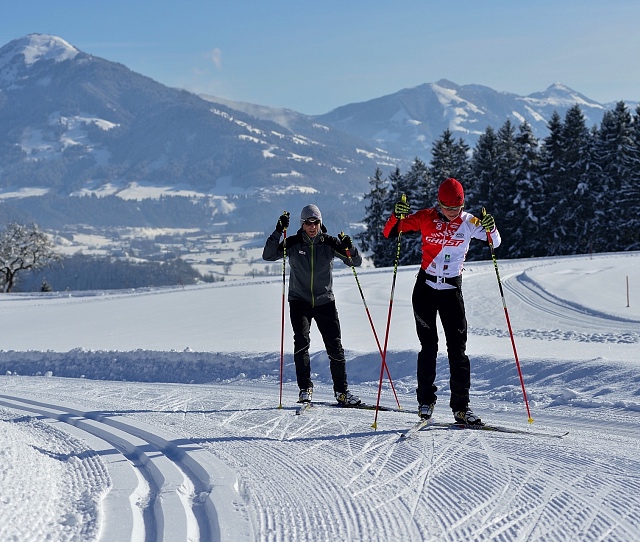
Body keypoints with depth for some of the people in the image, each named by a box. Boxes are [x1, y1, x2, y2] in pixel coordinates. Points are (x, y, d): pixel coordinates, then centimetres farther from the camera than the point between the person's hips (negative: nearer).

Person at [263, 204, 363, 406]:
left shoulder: (330, 243, -2)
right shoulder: (293, 243, -4)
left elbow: (356, 262, -1)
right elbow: (268, 256, -13)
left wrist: (348, 248, -22)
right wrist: (278, 232, -23)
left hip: (325, 301, 1)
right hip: (299, 301, -1)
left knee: (335, 346, -2)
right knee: (302, 341, -18)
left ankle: (342, 391, 9)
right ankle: (305, 388, -12)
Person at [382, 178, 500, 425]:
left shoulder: (468, 222, -3)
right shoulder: (425, 218, -4)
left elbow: (495, 242, -3)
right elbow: (389, 232, -4)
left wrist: (490, 229, -24)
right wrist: (397, 215, -25)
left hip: (452, 290, 0)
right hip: (425, 288, 0)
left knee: (458, 349, -3)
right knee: (428, 347, 2)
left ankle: (461, 406, 0)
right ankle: (426, 401, 13)